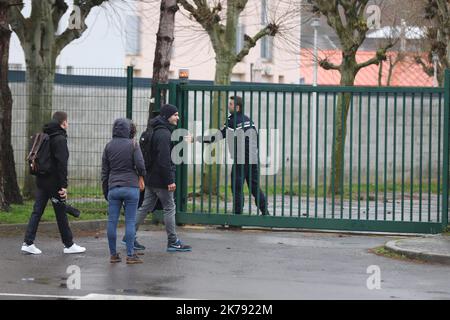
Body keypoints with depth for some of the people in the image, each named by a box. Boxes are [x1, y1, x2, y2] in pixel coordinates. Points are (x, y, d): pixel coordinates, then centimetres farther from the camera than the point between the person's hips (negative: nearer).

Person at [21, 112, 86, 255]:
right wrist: (64, 185, -19)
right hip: (54, 182, -7)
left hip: (41, 180, 8)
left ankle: (28, 243, 2)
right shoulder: (60, 139, -14)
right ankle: (69, 245, 12)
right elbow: (62, 164, -19)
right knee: (61, 214, 3)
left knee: (37, 211, 7)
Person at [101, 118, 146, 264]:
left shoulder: (108, 146, 7)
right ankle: (130, 255, -1)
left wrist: (105, 191, 17)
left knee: (112, 221, 6)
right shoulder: (133, 144, -3)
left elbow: (104, 171, 10)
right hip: (131, 187, -3)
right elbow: (140, 164, -10)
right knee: (130, 221, 0)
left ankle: (113, 254, 9)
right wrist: (141, 177, 11)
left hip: (113, 188, 3)